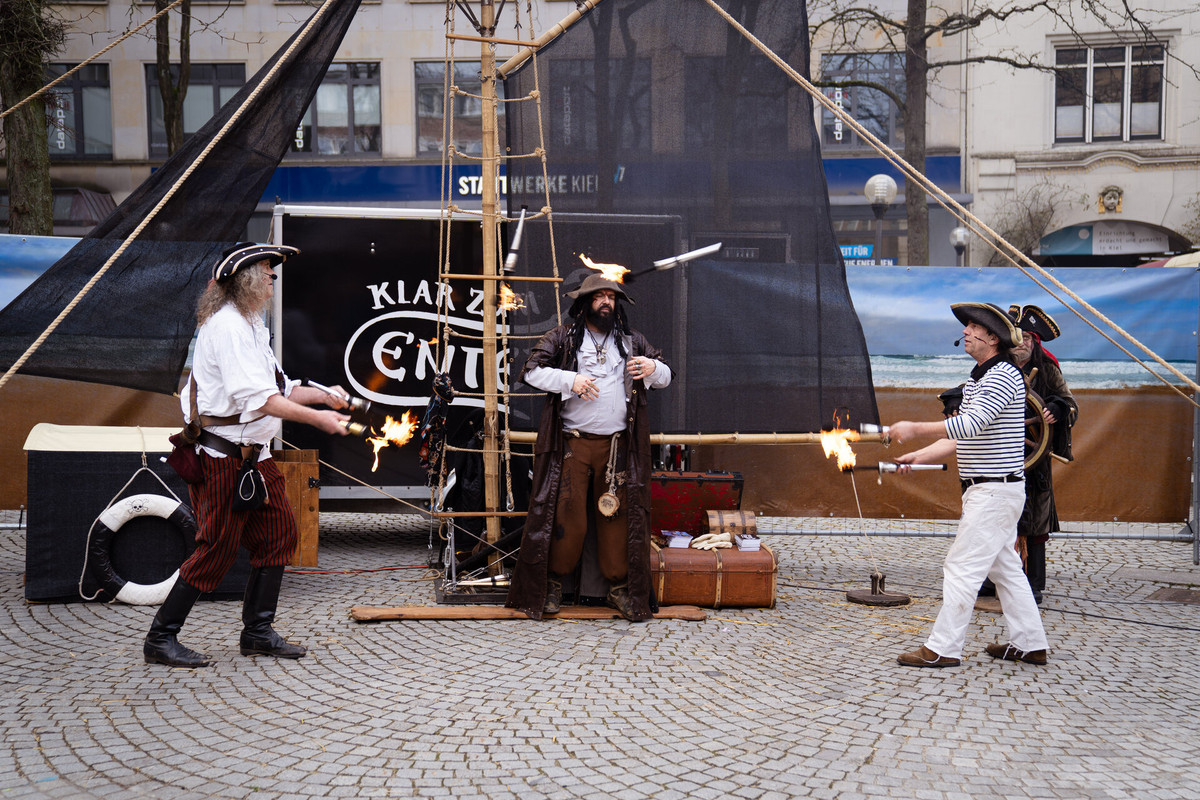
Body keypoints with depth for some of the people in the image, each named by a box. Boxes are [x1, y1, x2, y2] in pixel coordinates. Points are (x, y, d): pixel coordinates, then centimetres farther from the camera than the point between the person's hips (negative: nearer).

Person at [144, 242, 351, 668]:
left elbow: (276, 389, 20)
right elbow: (256, 396, -25)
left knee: (277, 532, 9)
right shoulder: (226, 325, -17)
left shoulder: (250, 325, 17)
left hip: (253, 455, 10)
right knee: (218, 547, -6)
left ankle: (258, 632, 18)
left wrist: (321, 394, 6)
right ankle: (161, 639, 5)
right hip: (222, 455, -10)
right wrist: (316, 418, -27)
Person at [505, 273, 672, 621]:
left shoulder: (632, 341, 15)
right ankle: (553, 581, 13)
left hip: (618, 445, 3)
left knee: (617, 515, 3)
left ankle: (618, 586, 13)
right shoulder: (562, 338, 5)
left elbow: (666, 378, 18)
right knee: (567, 516, -3)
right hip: (572, 444, -3)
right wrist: (570, 380, -16)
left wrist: (654, 368, -6)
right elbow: (531, 371, -2)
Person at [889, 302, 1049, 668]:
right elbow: (960, 438, 20)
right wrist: (917, 456, 10)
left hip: (997, 490, -10)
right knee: (1005, 568, 14)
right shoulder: (976, 379, 17)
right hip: (985, 490, 10)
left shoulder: (1004, 376, -15)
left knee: (961, 567, -8)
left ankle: (943, 648, -3)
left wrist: (915, 429, -26)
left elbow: (970, 424, -27)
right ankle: (1029, 644, 22)